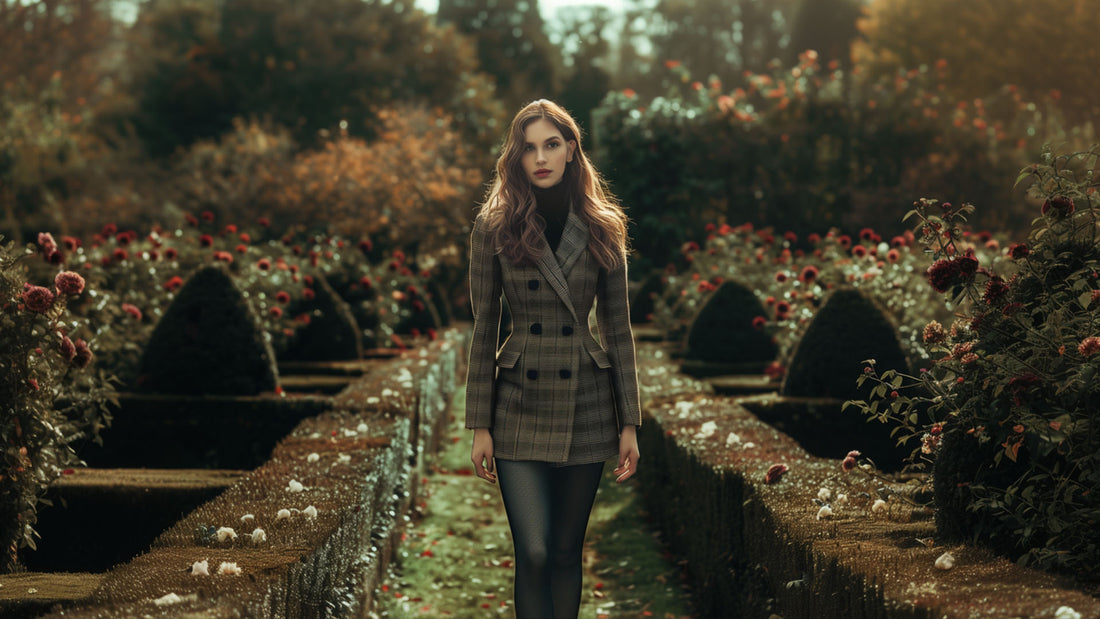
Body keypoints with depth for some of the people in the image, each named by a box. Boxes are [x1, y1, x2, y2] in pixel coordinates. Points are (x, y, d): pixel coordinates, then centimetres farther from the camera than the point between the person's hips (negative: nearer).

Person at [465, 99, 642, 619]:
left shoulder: (600, 229, 3)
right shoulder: (493, 228, -1)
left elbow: (618, 329, 6)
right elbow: (483, 328, 1)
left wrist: (629, 423, 2)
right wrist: (479, 426, -2)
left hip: (587, 405, 2)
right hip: (520, 409, -1)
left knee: (567, 551, 7)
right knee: (533, 553, -9)